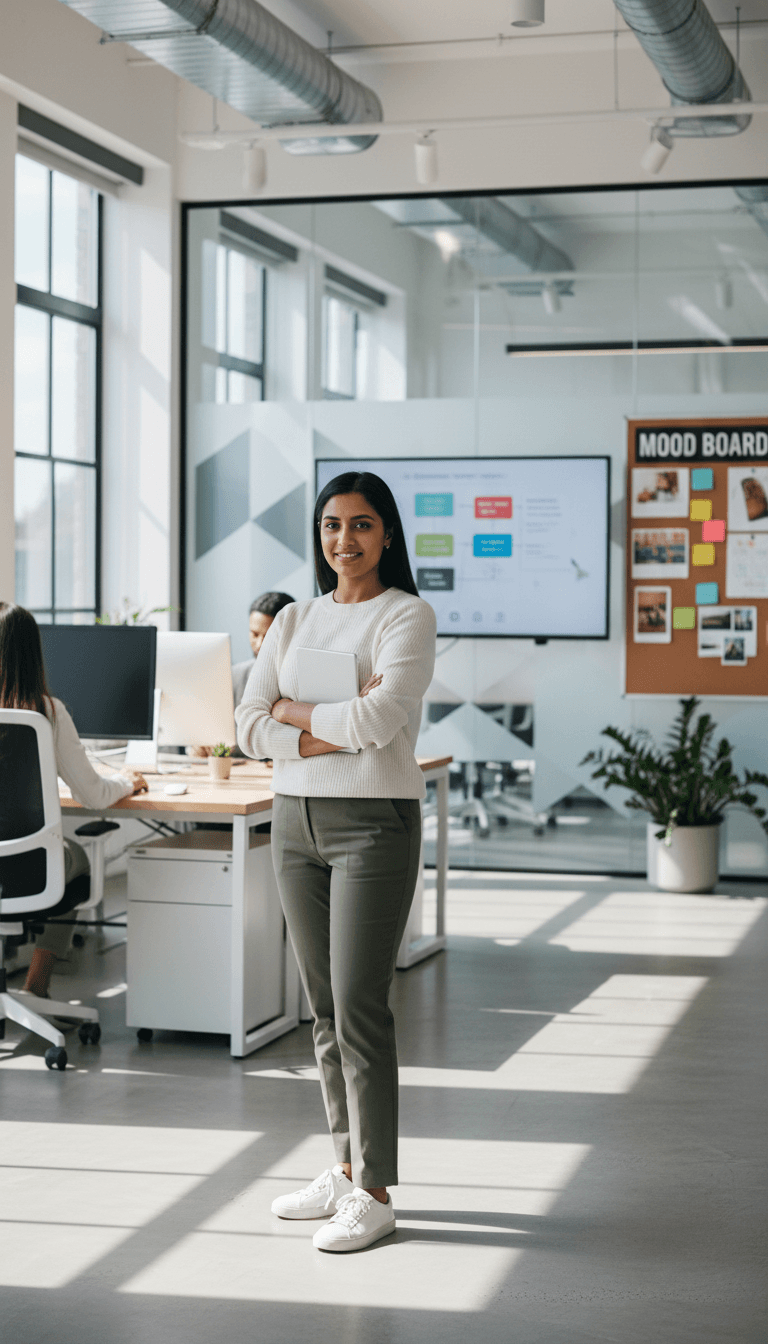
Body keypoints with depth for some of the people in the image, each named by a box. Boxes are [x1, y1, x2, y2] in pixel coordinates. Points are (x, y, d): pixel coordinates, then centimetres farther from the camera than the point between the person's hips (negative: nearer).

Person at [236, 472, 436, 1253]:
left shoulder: (407, 617, -6)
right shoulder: (294, 621, 12)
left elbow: (378, 722, -20)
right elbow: (249, 726, 3)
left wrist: (295, 710, -5)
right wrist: (331, 733, -12)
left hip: (373, 823, -6)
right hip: (296, 821, 6)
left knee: (359, 1007, -7)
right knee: (323, 1007, 11)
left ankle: (374, 1193, 2)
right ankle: (346, 1168, 23)